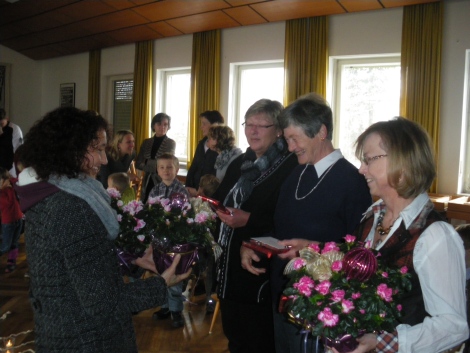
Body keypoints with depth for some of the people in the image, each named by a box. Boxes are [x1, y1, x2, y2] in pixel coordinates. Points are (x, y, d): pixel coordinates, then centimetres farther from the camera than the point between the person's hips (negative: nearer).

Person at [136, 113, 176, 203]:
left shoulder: (171, 143, -2)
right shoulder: (146, 142, 10)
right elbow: (138, 164, 4)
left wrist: (147, 162, -3)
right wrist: (156, 167, -8)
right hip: (147, 183, 4)